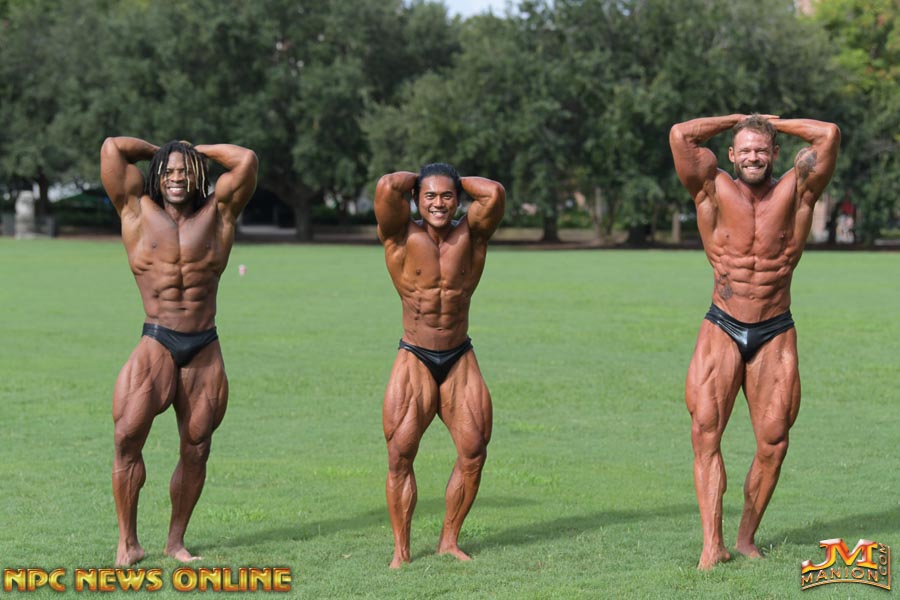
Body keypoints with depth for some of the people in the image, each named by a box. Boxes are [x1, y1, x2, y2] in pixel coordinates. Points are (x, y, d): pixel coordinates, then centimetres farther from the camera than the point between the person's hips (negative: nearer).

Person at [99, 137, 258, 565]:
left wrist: (197, 150, 14)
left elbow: (246, 159, 2)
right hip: (156, 345, -2)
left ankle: (176, 541, 16)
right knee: (127, 435, -17)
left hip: (206, 351, 2)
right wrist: (158, 151, 17)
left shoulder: (217, 214, 10)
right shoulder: (138, 212, 7)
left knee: (196, 449, 4)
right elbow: (112, 148, 2)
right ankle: (127, 542, -11)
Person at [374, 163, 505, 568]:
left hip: (460, 360, 2)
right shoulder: (403, 237, -6)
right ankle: (401, 550, -1)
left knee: (474, 452, -3)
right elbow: (387, 186, -22)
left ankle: (449, 541, 11)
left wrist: (459, 181, -1)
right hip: (415, 360, -2)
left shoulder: (470, 235, 0)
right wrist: (415, 179, -2)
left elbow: (495, 194, -17)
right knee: (399, 454, -8)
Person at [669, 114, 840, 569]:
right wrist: (739, 120, 4)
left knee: (773, 442, -1)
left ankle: (746, 537, 16)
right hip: (722, 330, -1)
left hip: (775, 335, 1)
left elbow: (829, 135, -7)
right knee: (705, 431, -14)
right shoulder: (715, 192, 0)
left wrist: (773, 123, 5)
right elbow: (680, 135, -9)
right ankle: (712, 545, -16)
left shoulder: (794, 193, 2)